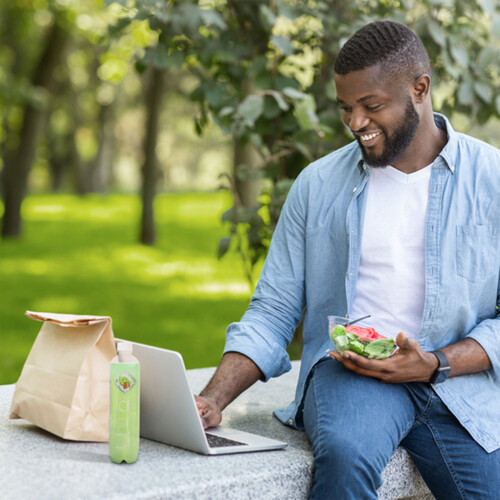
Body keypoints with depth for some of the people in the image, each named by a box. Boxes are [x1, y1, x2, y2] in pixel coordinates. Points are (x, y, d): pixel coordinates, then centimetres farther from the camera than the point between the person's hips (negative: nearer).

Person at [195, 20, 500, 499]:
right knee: (345, 454, -34)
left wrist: (434, 365, -14)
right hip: (348, 370, -1)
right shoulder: (318, 184, 8)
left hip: (458, 379, 1)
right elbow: (273, 312, 8)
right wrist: (212, 400, -7)